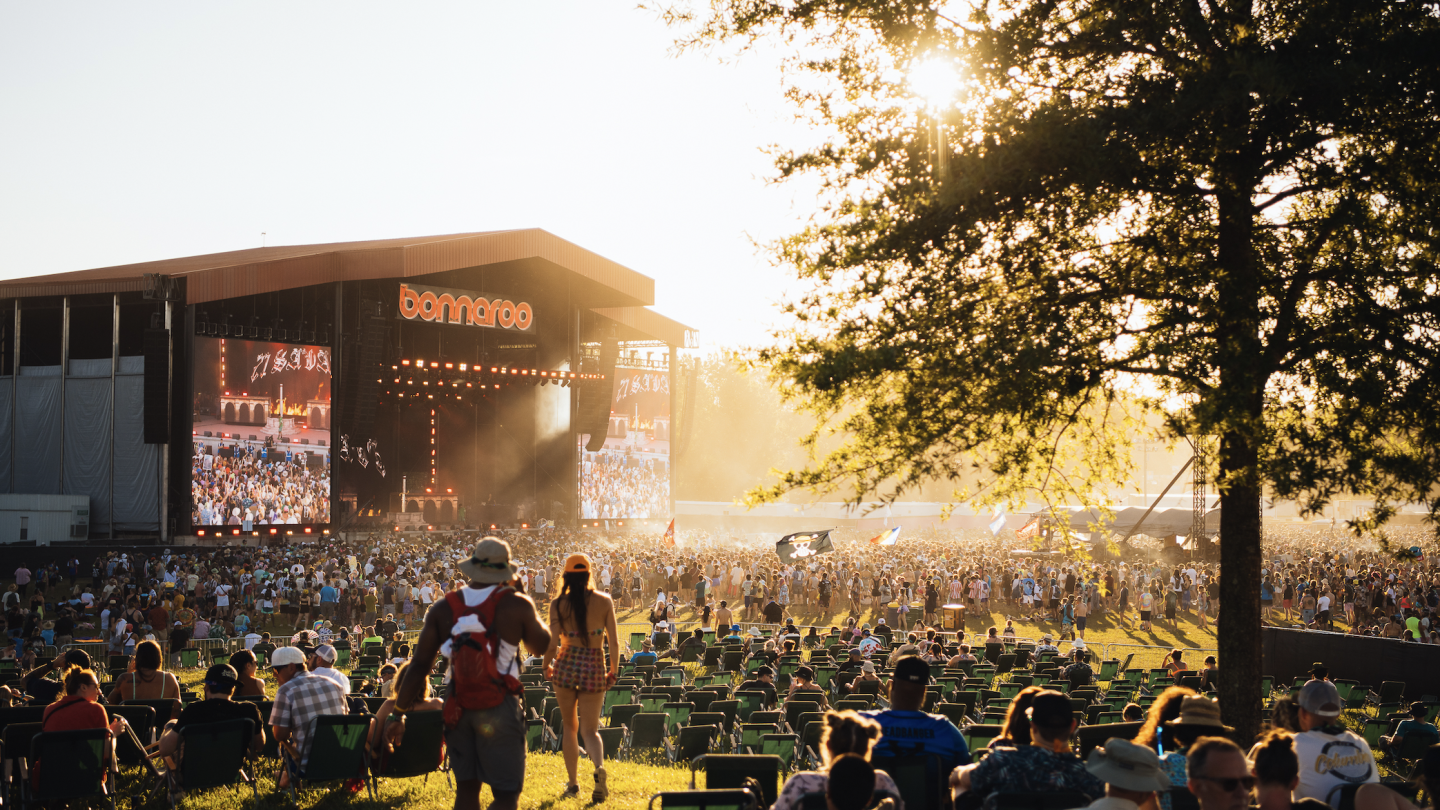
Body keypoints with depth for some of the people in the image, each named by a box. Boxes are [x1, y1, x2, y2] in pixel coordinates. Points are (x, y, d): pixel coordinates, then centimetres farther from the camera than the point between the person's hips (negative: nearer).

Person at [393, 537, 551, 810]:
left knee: (466, 788, 15)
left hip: (458, 705, 4)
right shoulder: (515, 605, -8)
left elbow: (419, 665, 0)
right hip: (499, 708, -4)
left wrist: (400, 712, 7)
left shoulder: (443, 608, 1)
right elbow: (541, 646, 8)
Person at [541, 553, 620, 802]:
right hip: (594, 668, 0)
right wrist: (614, 669, 11)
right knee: (589, 729, 5)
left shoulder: (559, 604, -5)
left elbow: (552, 644, -8)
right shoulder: (604, 601, -2)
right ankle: (599, 766, -25)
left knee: (570, 727, 17)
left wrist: (546, 667, 10)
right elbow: (614, 642, -3)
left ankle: (572, 783, 19)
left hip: (566, 665, 0)